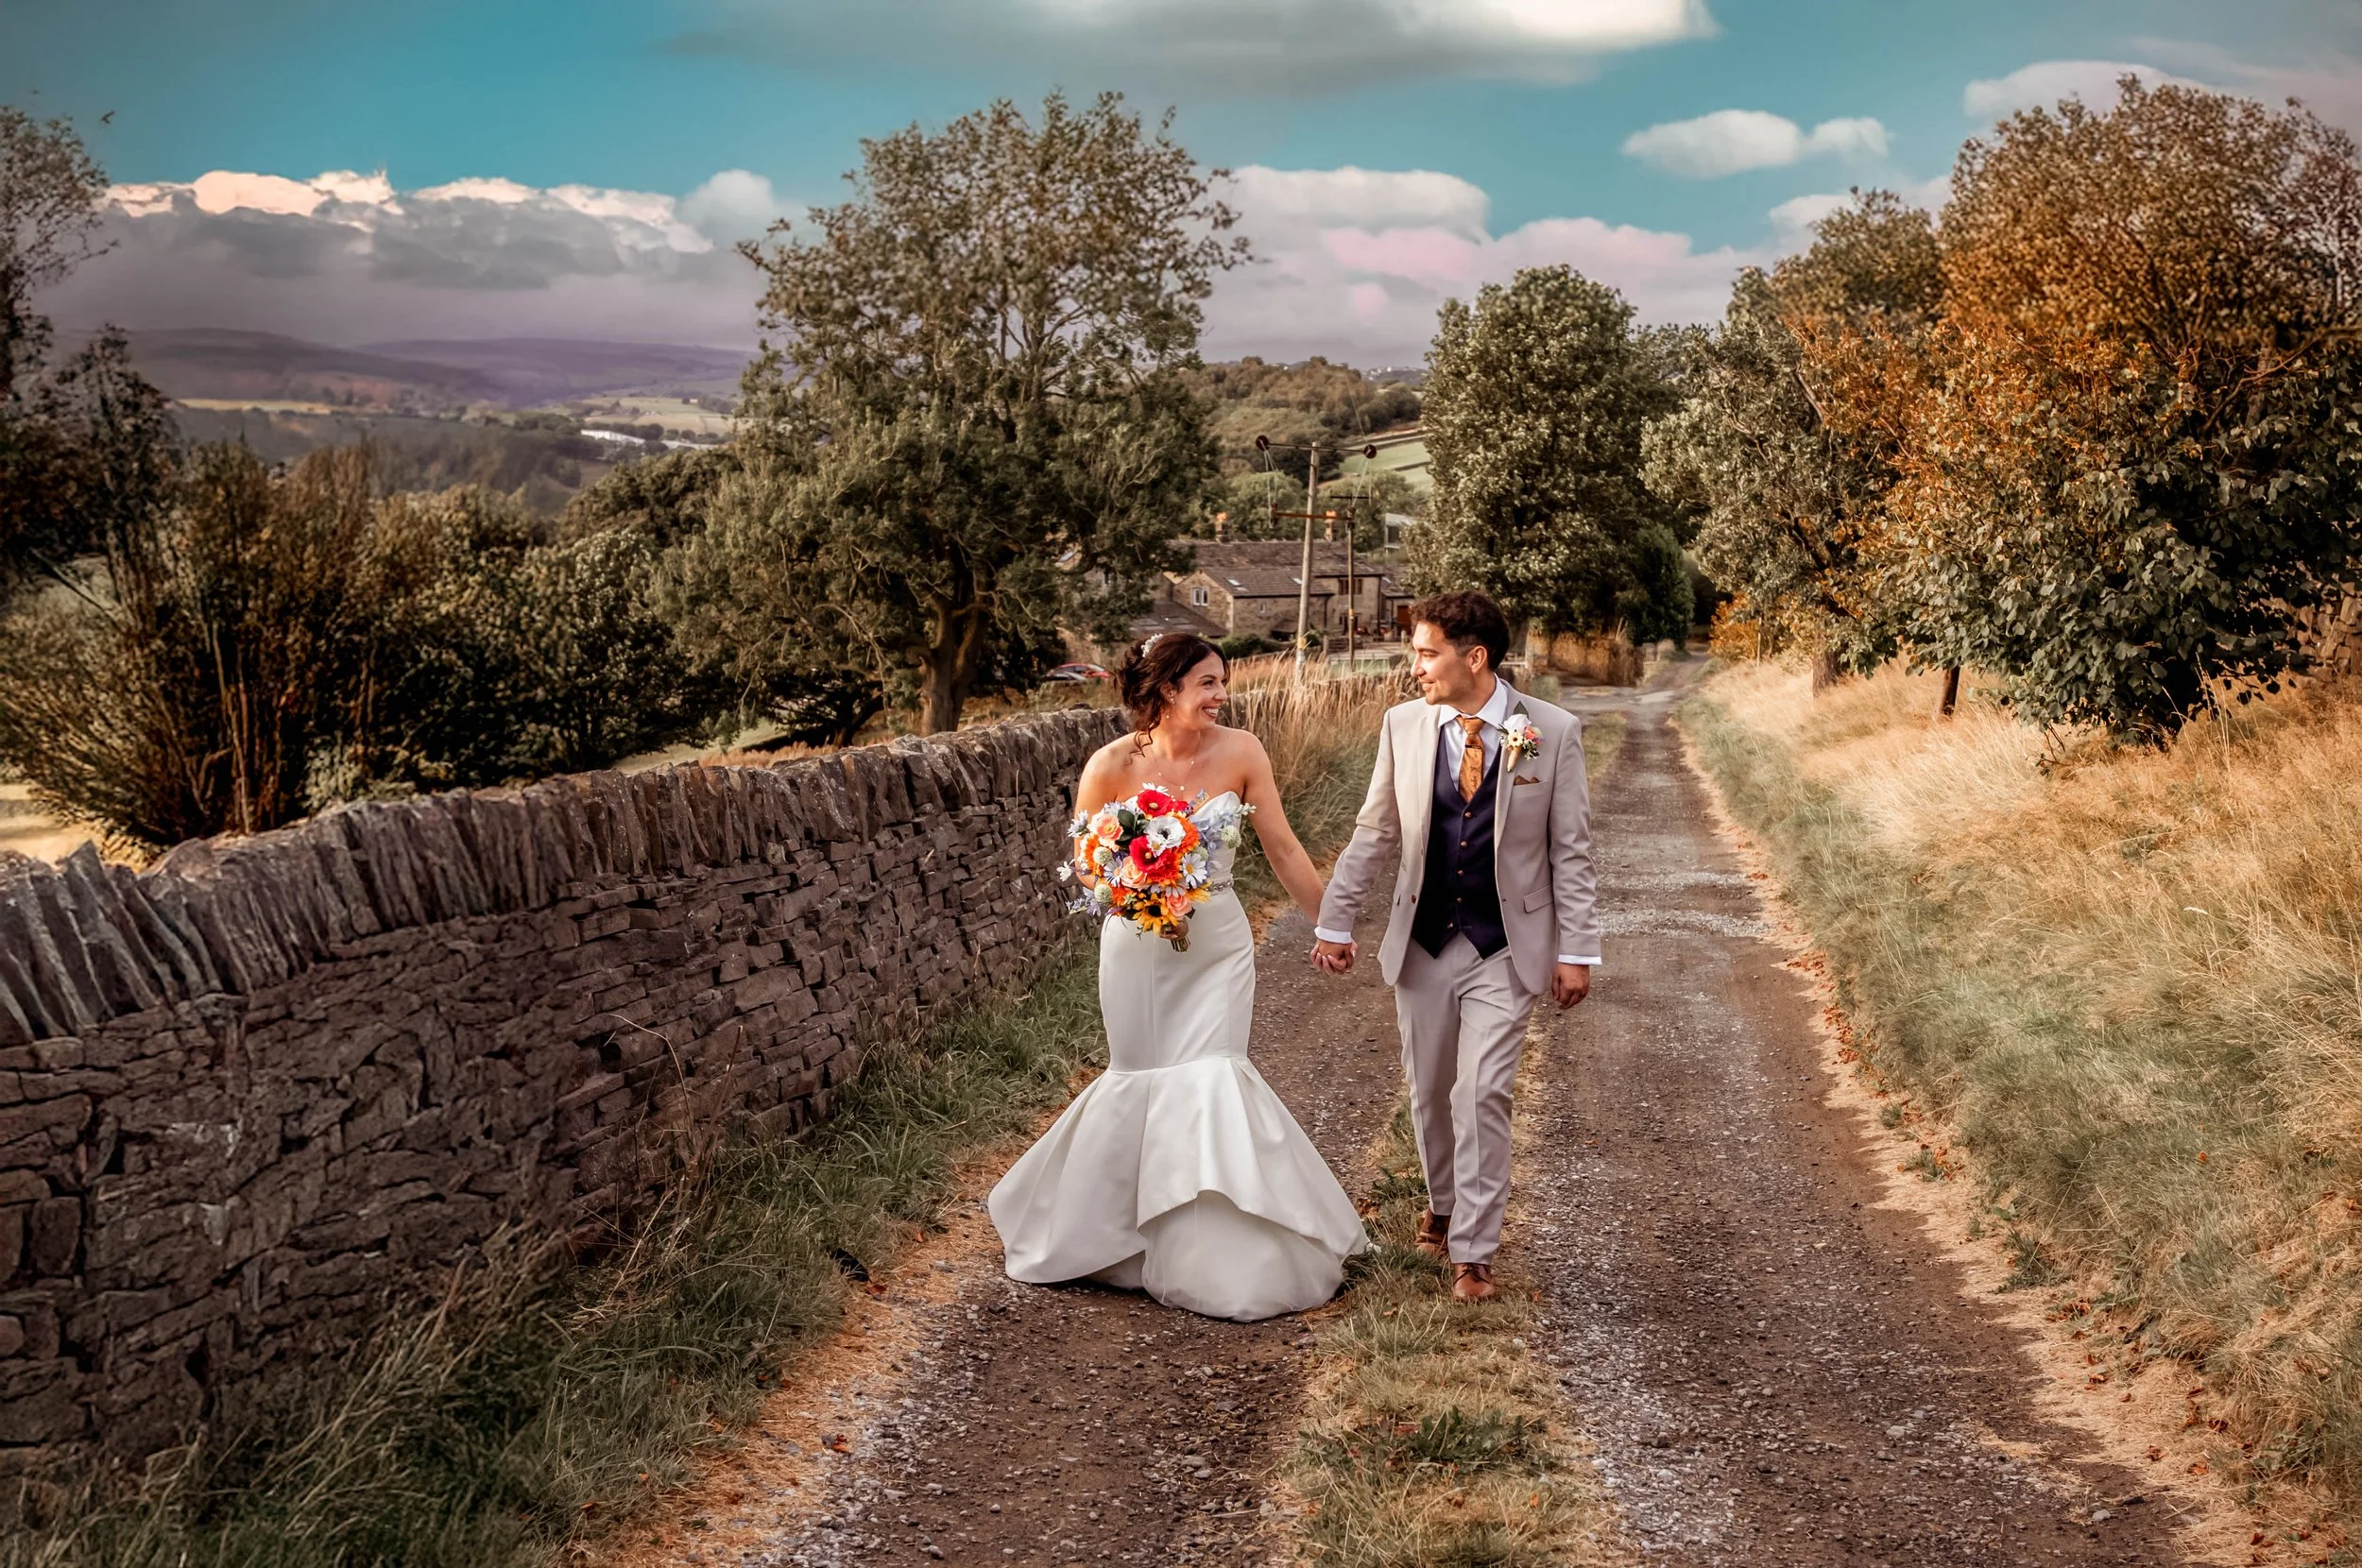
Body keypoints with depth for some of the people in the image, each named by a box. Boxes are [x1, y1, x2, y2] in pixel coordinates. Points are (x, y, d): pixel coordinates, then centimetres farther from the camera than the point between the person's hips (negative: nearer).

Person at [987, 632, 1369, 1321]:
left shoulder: (1240, 752, -9)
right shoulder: (1113, 765, -12)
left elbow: (1283, 850, -1)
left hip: (1218, 942, 1)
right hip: (1139, 947, -1)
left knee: (1209, 1076, -5)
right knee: (1139, 1081, 8)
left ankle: (1220, 1254, 11)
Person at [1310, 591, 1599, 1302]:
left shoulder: (1553, 732, -8)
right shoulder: (1404, 725, -2)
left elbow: (1571, 851, -4)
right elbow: (1373, 835, 7)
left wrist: (1576, 950, -6)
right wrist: (1335, 921, 7)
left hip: (1506, 949, -3)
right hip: (1422, 943, 3)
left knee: (1483, 1094, -8)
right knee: (1429, 1092, 14)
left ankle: (1472, 1252, 2)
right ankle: (1444, 1205, 38)